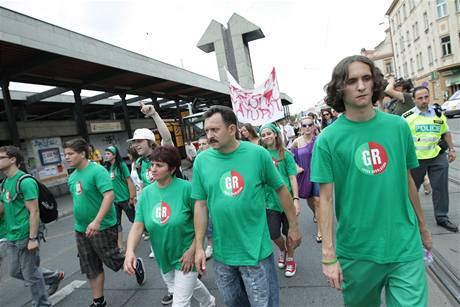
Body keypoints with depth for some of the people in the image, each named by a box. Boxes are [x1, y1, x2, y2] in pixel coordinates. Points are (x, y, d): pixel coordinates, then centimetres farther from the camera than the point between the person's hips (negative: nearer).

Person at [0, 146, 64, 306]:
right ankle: (55, 276, 36)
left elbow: (34, 212, -20)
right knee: (15, 271, 20)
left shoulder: (25, 181, -17)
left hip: (25, 236, -9)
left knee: (31, 274, 5)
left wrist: (33, 238, -22)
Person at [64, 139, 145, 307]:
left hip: (102, 227, -7)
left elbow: (109, 195, -27)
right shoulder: (72, 177, 8)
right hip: (81, 230, 8)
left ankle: (136, 264, 35)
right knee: (91, 268, 14)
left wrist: (97, 221, -34)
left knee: (112, 260, 6)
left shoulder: (97, 171, -18)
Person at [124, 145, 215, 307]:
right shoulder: (146, 192, -6)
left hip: (185, 256, -6)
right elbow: (137, 226, -8)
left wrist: (192, 250, -18)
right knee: (190, 284, 28)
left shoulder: (186, 188, -20)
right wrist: (130, 251, -24)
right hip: (163, 257, 6)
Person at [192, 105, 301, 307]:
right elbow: (200, 205, -1)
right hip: (221, 252, 3)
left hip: (256, 249, -2)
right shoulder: (201, 161, -6)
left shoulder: (258, 153, -11)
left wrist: (293, 226, 4)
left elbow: (281, 189, -1)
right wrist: (199, 247, 0)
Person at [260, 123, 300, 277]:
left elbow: (293, 178, -5)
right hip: (270, 200, 1)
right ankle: (282, 250, 40)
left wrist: (296, 199, -12)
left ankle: (290, 258, 37)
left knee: (289, 232, 11)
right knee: (273, 234, 6)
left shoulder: (285, 154, -4)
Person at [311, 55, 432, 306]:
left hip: (406, 247, 2)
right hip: (356, 252, -1)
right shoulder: (327, 139, -11)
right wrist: (328, 256, -13)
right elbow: (326, 198, -11)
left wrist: (422, 226, 16)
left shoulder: (398, 126, -1)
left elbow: (408, 179, 9)